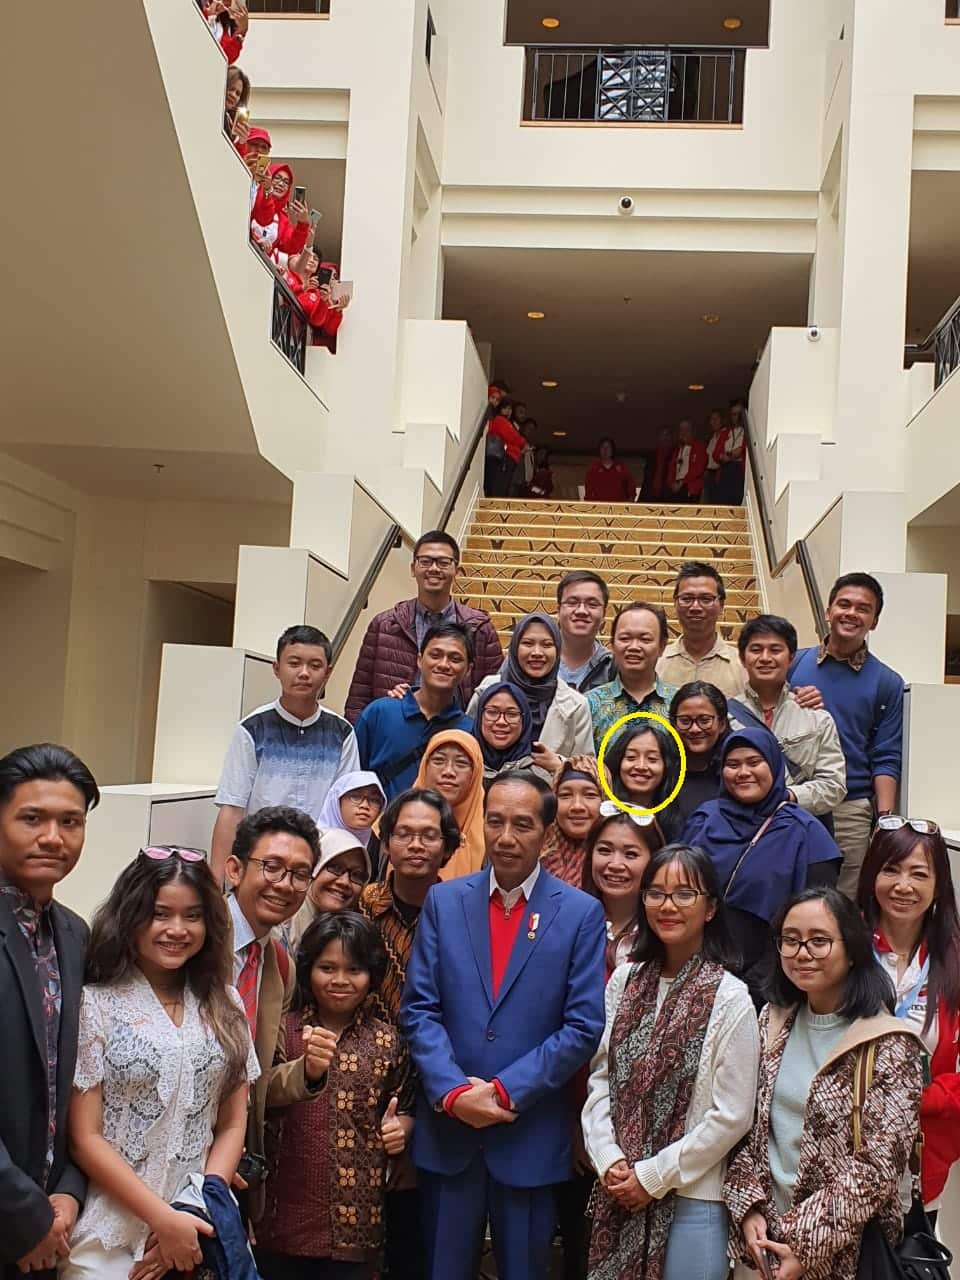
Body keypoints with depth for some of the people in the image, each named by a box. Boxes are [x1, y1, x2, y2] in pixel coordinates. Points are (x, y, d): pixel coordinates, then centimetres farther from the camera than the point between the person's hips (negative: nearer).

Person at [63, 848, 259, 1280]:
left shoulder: (224, 1005, 5)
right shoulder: (94, 1003, -8)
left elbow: (233, 1125, 7)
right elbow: (84, 1139, -9)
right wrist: (163, 1218, -13)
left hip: (202, 1228, 4)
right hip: (113, 1233, -3)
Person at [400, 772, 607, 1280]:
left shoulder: (581, 912, -4)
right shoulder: (444, 900, 2)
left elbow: (583, 1027, -7)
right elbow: (418, 1009, -1)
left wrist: (505, 1091, -13)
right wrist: (454, 1093, -13)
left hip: (531, 1136, -1)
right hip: (446, 1130, 2)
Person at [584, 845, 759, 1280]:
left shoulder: (729, 998, -12)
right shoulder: (624, 980, 1)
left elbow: (732, 1116, -11)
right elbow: (600, 1080, 4)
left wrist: (653, 1176, -9)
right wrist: (609, 1161, -8)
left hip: (690, 1199, -4)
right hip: (617, 1193, 4)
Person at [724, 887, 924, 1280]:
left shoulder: (888, 1044, -14)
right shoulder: (772, 1023, 1)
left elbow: (878, 1166, -17)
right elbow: (746, 1126, 5)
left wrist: (807, 1243, -18)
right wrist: (749, 1208, -7)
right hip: (764, 1237, 5)